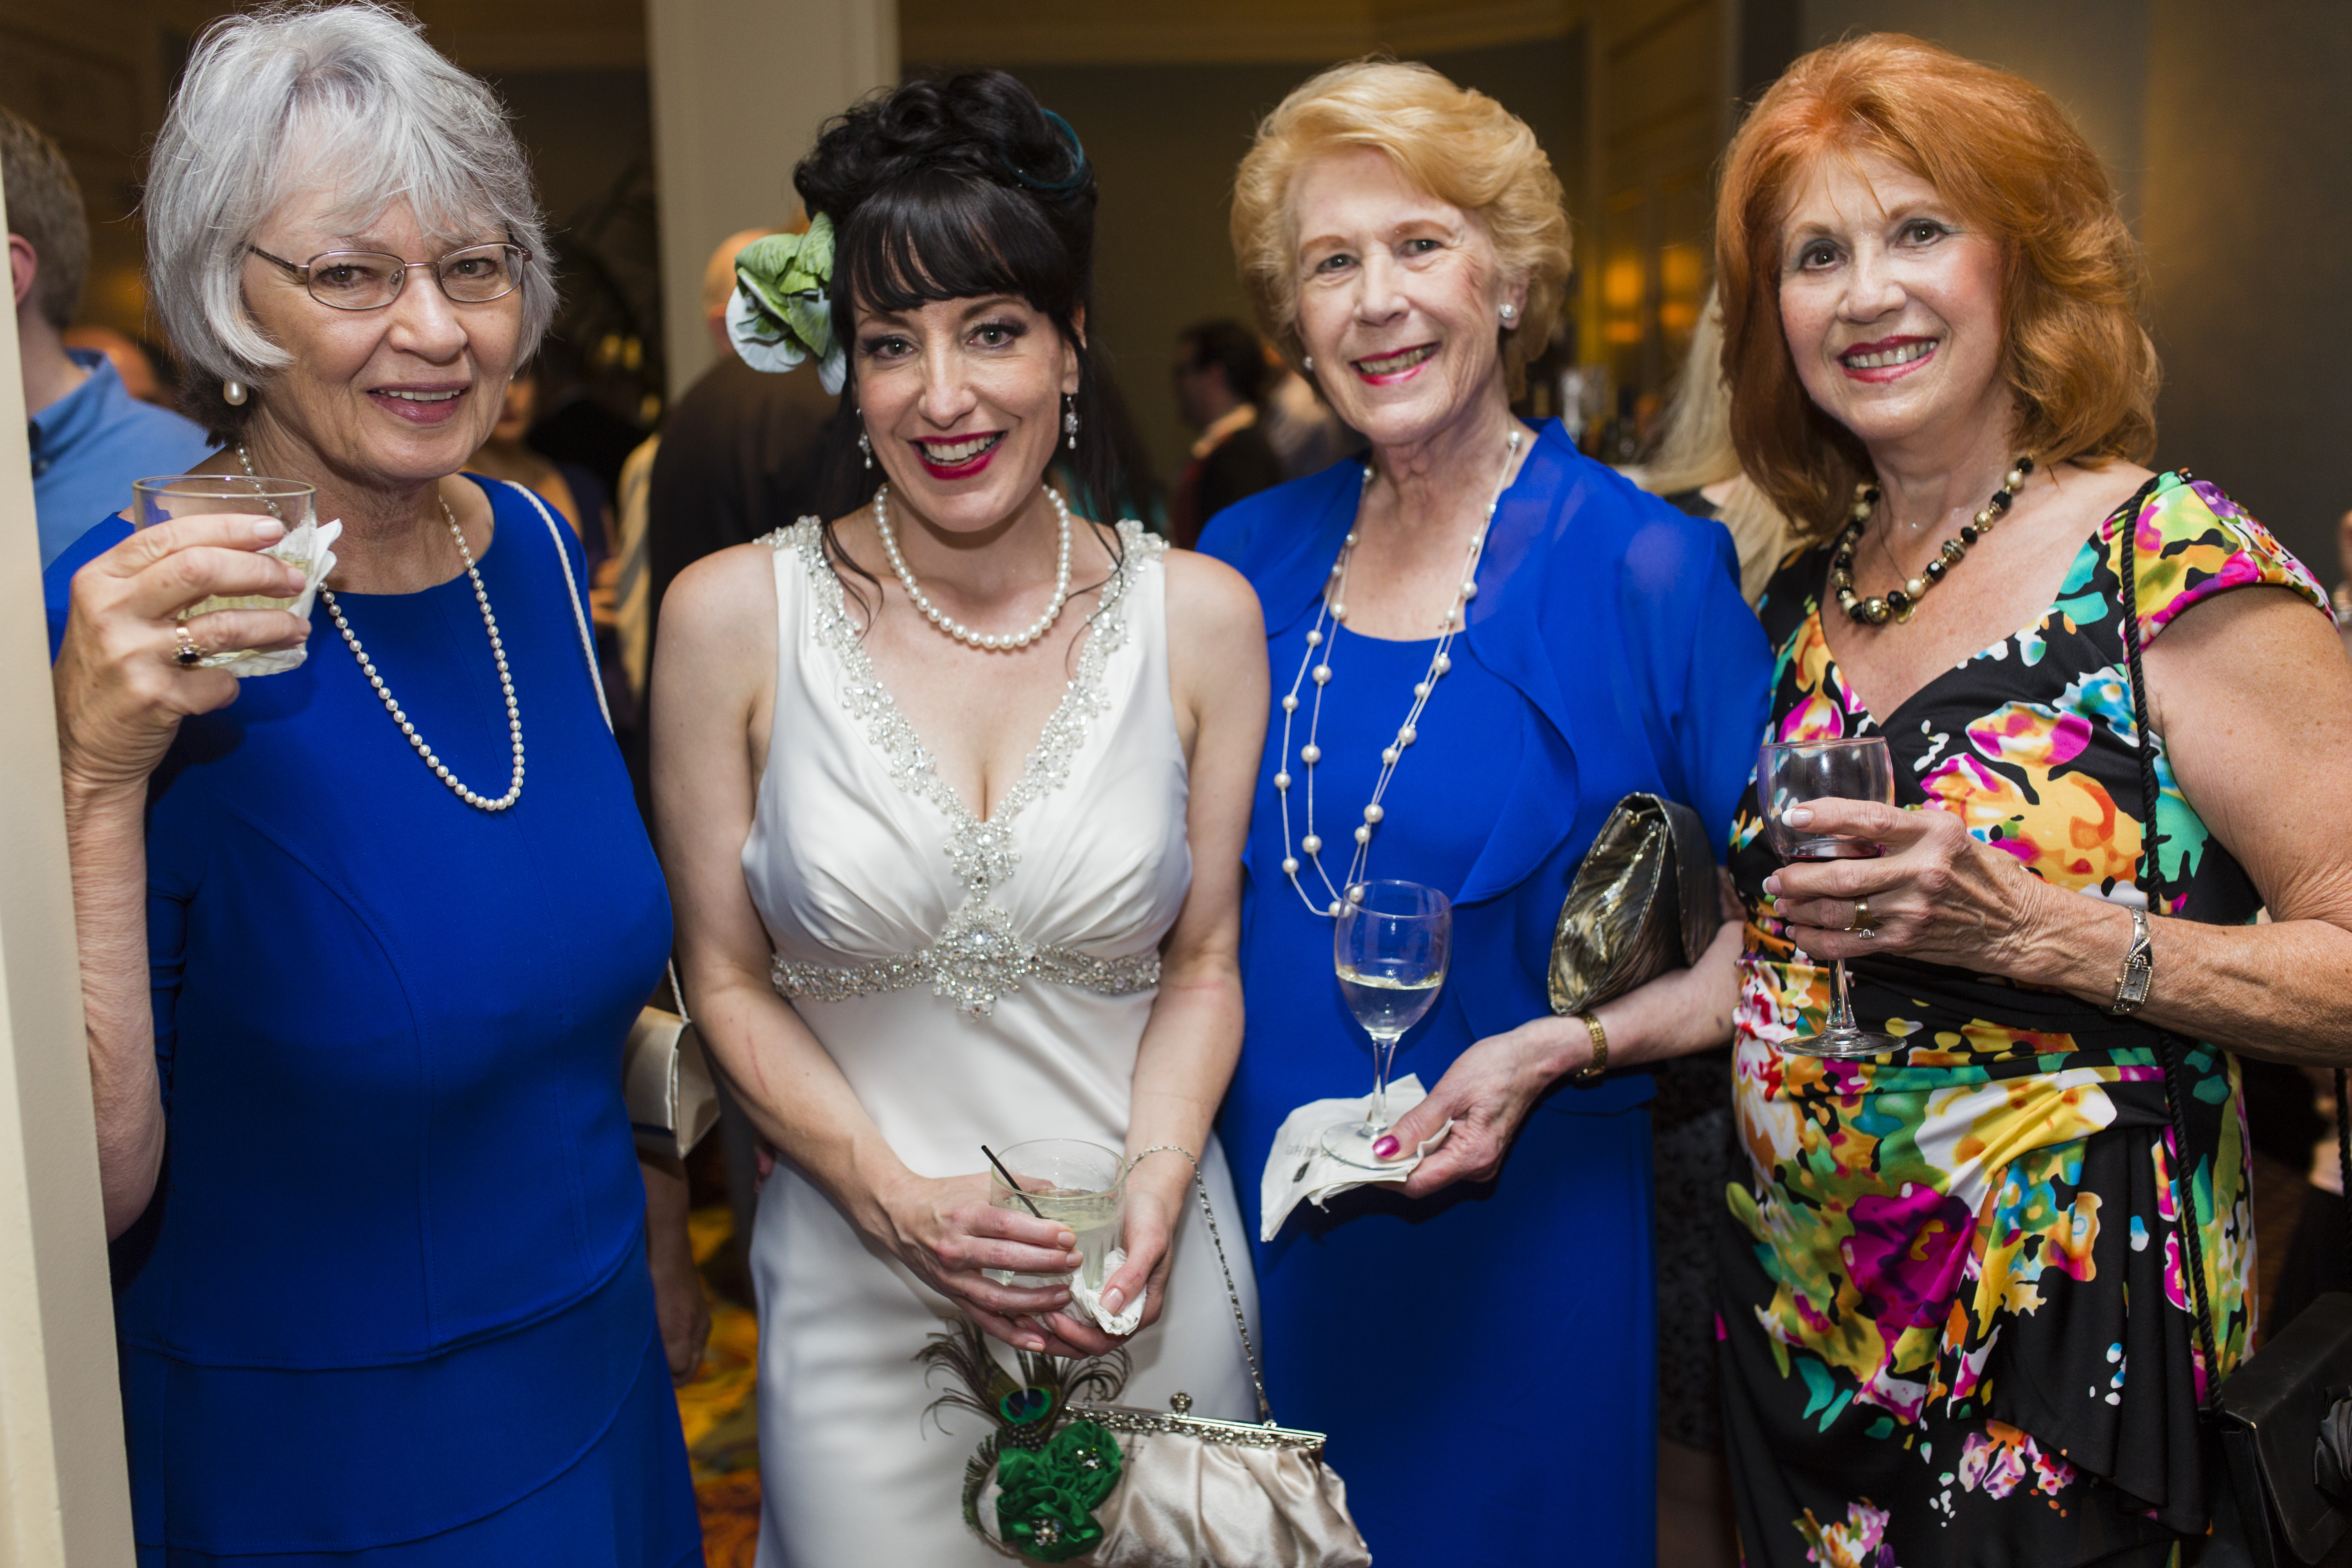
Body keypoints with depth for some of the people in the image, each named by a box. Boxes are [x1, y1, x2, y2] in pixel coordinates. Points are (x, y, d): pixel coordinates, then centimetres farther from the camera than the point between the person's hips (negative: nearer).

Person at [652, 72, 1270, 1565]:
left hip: (1143, 1282, 2)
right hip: (863, 1292, -1)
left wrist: (1152, 1192, -13)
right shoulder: (734, 616, -9)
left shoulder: (1200, 614, -5)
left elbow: (1204, 964, 2)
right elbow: (728, 979, -3)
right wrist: (900, 1199, -14)